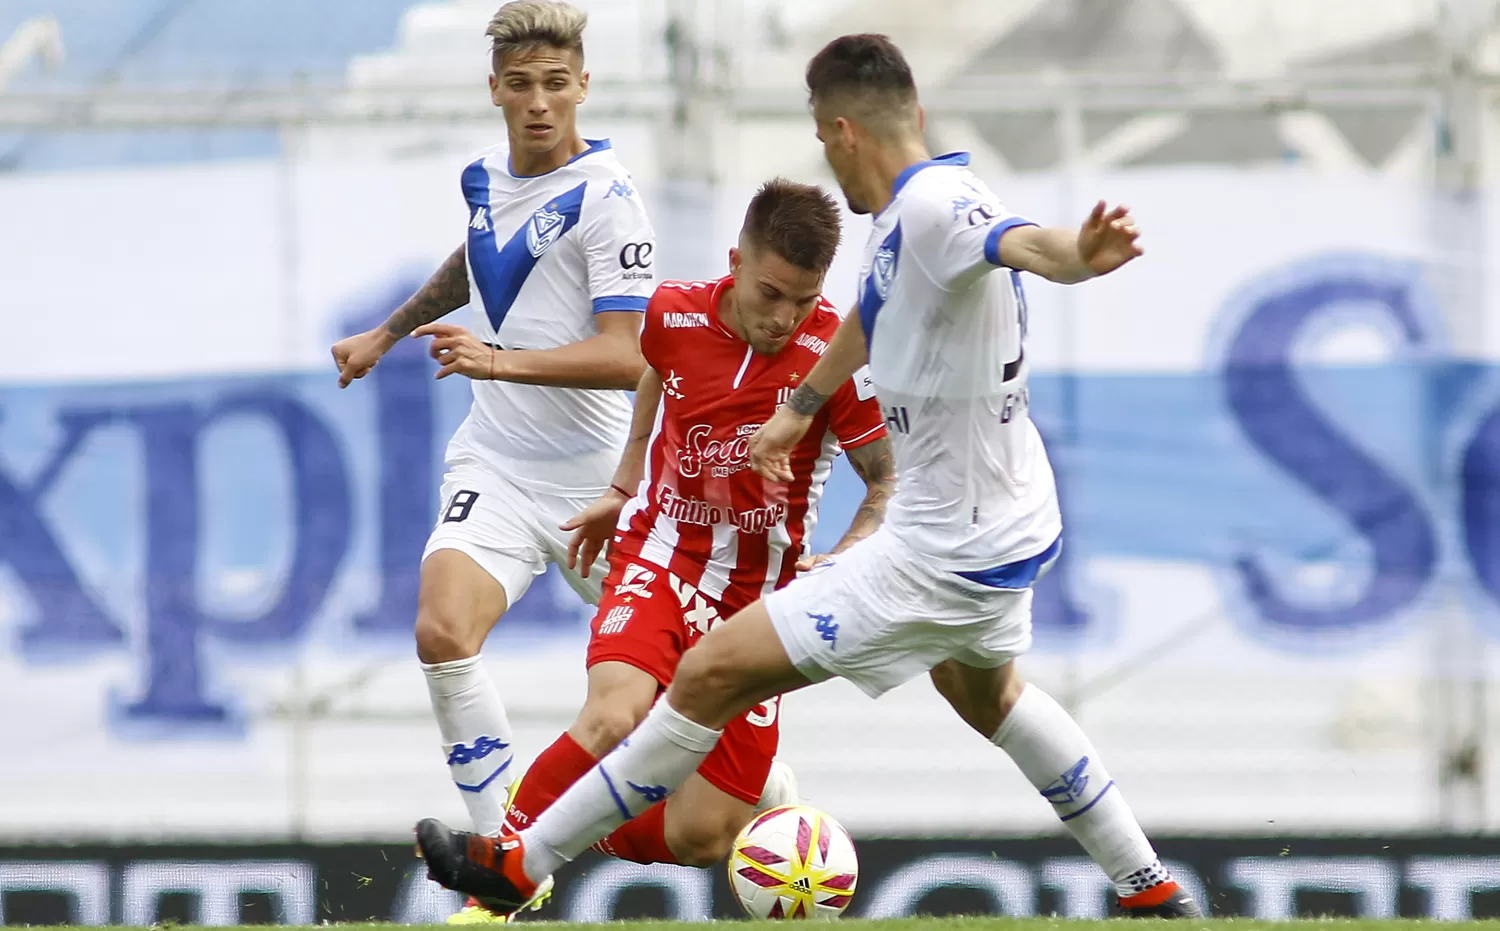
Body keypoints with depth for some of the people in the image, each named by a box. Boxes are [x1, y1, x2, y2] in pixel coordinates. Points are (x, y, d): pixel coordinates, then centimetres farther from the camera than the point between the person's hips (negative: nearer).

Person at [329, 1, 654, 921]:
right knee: (443, 634, -21)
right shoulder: (485, 177, 6)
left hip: (595, 476, -4)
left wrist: (500, 360, -33)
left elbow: (626, 359, -22)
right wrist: (389, 331, 39)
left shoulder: (606, 199, -14)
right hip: (497, 461, 4)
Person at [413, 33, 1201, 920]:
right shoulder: (904, 214, 5)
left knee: (712, 673, -8)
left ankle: (523, 865, -1)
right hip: (1010, 523, 10)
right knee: (985, 693, 38)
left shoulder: (933, 206, -26)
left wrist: (1078, 254, -69)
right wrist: (801, 405, 36)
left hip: (944, 554, -10)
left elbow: (1021, 243, -47)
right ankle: (1149, 887, 44)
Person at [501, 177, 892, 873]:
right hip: (659, 562, 0)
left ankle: (766, 791, 32)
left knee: (697, 841, -6)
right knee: (613, 721, -31)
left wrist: (842, 562, -24)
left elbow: (892, 484, -6)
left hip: (754, 601, 0)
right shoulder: (674, 313, -8)